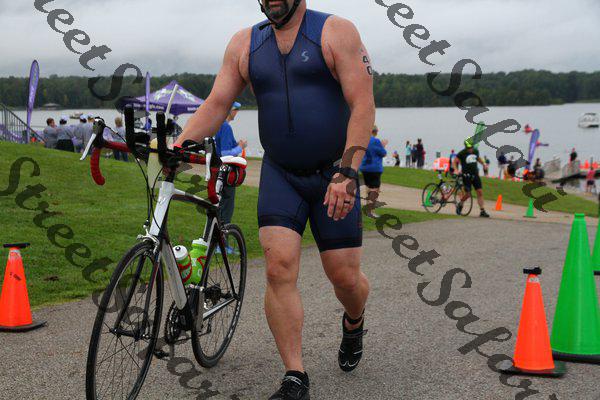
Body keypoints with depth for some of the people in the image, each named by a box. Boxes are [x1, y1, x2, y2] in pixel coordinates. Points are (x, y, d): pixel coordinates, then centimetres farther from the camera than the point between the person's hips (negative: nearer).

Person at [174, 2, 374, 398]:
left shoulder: (336, 32, -7)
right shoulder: (245, 43, 6)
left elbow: (363, 105, -14)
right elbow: (217, 104, 3)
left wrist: (347, 172, -25)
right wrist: (177, 145, -14)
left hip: (334, 174, -2)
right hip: (280, 175, 3)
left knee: (345, 277, -1)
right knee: (280, 268, -13)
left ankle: (354, 324, 36)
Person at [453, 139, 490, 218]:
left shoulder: (476, 151, 4)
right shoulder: (462, 153, -10)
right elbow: (455, 162, -2)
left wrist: (483, 163, 10)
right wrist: (456, 170, -18)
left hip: (475, 175, 4)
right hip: (466, 175, -4)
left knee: (480, 192, -4)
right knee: (468, 194, -4)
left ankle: (482, 211, -3)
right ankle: (460, 205, 26)